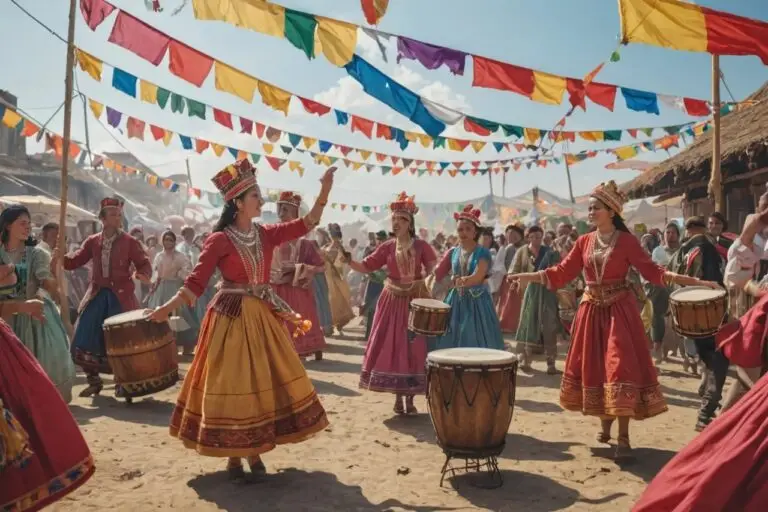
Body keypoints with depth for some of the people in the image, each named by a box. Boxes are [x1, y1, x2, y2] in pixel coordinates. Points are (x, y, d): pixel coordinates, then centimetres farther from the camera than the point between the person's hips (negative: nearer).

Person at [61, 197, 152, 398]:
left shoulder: (130, 242, -3)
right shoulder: (92, 241, 7)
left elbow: (145, 264, -7)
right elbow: (74, 262, 7)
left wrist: (141, 274, -29)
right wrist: (60, 257, -13)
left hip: (121, 296, -3)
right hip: (97, 295, 3)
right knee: (85, 341, 3)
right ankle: (94, 381, 21)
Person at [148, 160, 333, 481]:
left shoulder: (266, 234, 6)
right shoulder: (220, 240, -10)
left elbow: (306, 225, 4)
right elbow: (197, 280, -15)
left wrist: (324, 192, -6)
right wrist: (169, 307, -28)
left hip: (264, 317, 6)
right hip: (231, 317, -6)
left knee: (264, 382, 8)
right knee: (231, 384, 1)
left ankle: (254, 452, 20)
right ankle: (233, 456, 14)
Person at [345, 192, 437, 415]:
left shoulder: (421, 245, -1)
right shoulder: (387, 247, 3)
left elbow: (432, 269, -5)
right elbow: (366, 267, 0)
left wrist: (424, 279, -25)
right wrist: (349, 260, -16)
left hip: (416, 300, -1)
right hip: (393, 300, 2)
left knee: (414, 348, 0)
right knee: (392, 346, 3)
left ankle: (410, 398, 12)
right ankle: (398, 398, 16)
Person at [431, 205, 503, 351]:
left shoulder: (483, 252, -7)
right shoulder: (453, 253, 8)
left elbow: (477, 278, -21)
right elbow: (437, 274, 8)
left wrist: (457, 282, -35)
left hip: (477, 303, -4)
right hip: (455, 302, 5)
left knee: (476, 342, -5)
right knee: (451, 342, 4)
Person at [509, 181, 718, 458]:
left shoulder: (627, 241, -6)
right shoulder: (584, 242, 5)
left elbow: (652, 271, -8)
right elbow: (562, 273, 3)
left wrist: (694, 281, -17)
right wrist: (528, 276, -5)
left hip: (619, 310, -4)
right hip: (591, 311, 4)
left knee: (620, 367, -7)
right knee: (593, 367, 9)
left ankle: (623, 437, 0)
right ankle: (605, 423, 28)